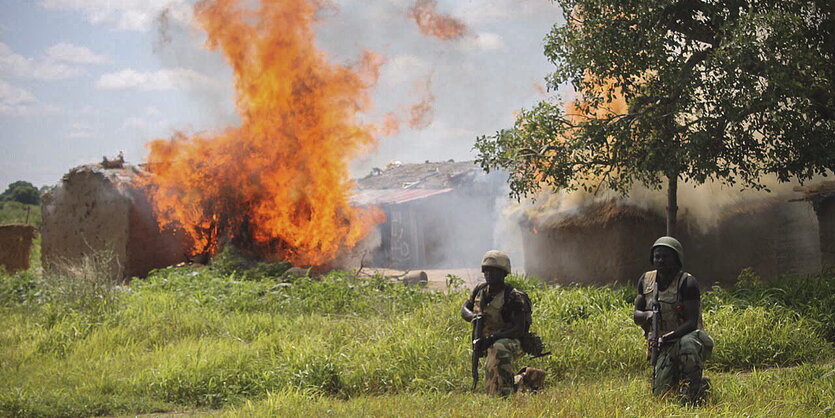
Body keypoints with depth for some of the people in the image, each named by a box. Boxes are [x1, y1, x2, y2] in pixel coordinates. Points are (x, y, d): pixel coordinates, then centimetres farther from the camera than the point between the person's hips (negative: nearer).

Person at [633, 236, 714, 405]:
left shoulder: (687, 282, -12)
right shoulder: (646, 280, 6)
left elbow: (692, 322, -20)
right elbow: (636, 316, 8)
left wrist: (670, 336, -35)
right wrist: (648, 315, -17)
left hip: (687, 336, -5)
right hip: (663, 347, 5)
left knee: (687, 343, -41)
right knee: (661, 394, -7)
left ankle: (693, 393, -23)